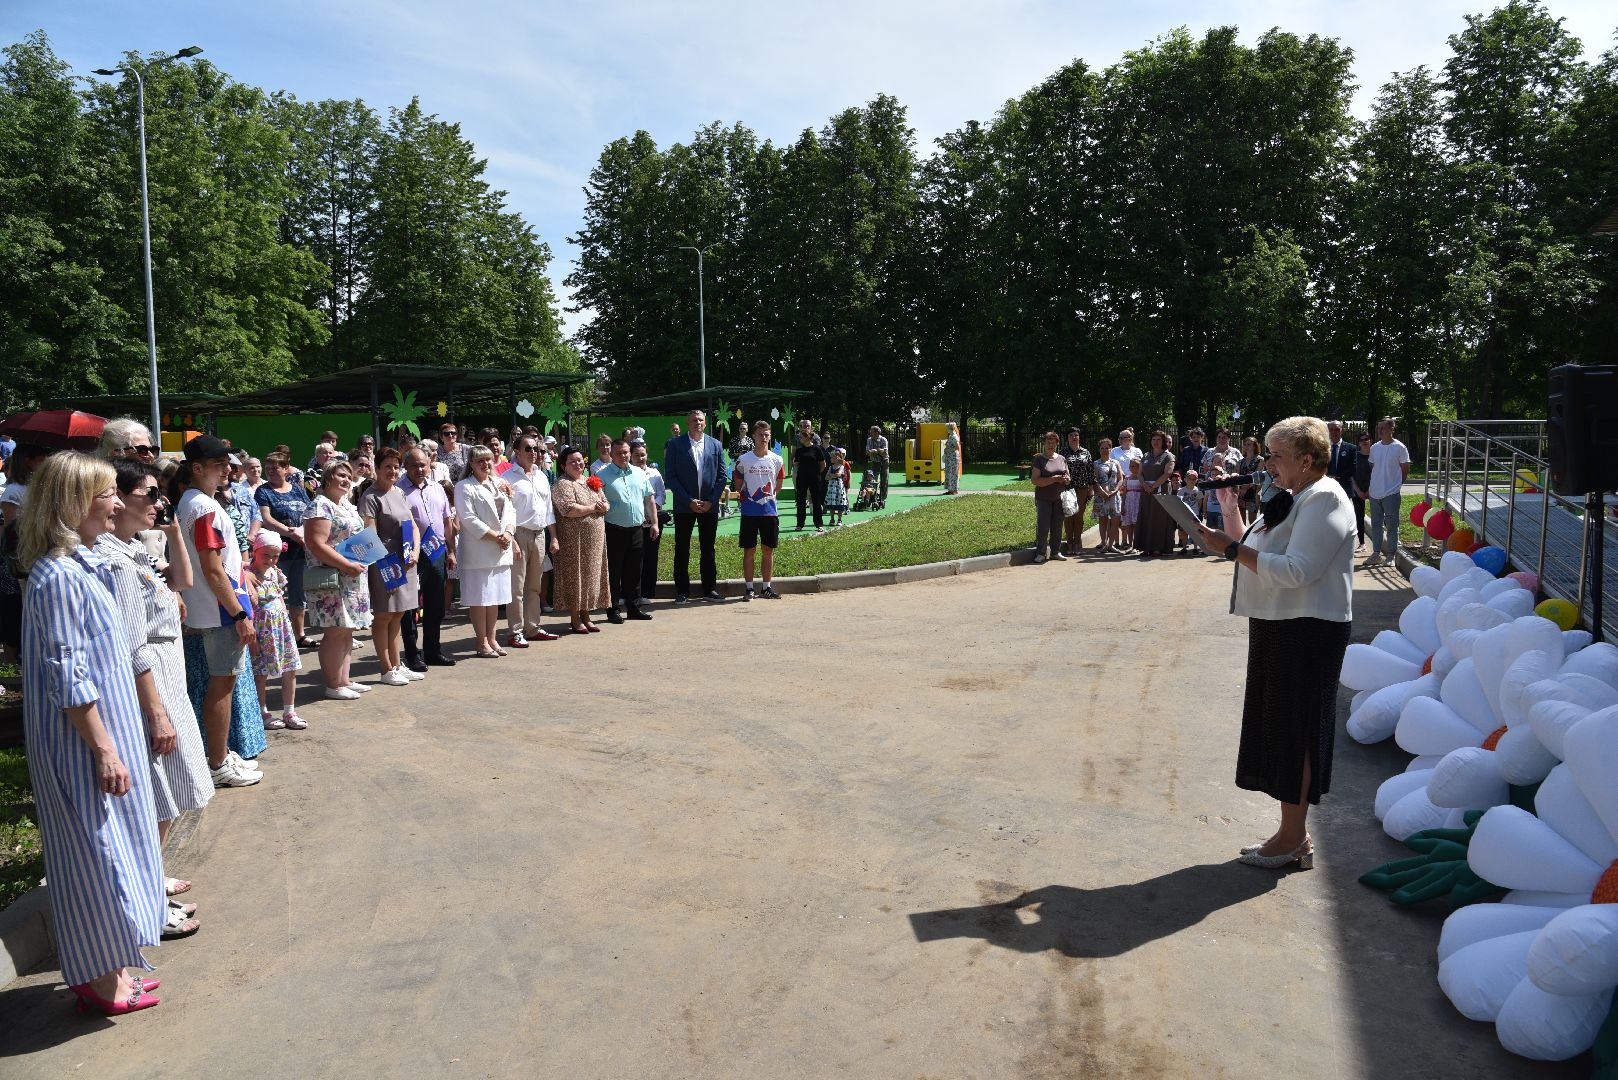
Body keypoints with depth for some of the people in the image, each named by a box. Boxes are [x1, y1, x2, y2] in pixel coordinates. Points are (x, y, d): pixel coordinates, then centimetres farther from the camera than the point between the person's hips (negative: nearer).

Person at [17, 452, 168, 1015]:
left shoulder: (84, 563, 9)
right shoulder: (58, 577, -20)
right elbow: (68, 679, -22)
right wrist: (105, 751, -20)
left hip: (108, 731, 9)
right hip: (83, 744, -9)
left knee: (110, 850, 17)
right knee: (95, 854, 2)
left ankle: (104, 969, 29)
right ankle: (100, 981, 16)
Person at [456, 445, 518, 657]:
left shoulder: (499, 484, 15)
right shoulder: (464, 487, -6)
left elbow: (510, 510, 11)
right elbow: (469, 519, -13)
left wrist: (508, 533, -8)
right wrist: (495, 537, -15)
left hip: (501, 550, 6)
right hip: (478, 550, -6)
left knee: (495, 597, 12)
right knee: (479, 598, -2)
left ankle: (491, 639, 21)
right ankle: (482, 642, 6)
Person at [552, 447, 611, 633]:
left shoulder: (591, 482, 16)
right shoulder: (563, 484, -8)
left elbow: (606, 504, 15)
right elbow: (569, 510, -21)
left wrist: (601, 506, -8)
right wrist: (592, 508, -9)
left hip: (595, 539, 7)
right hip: (574, 539, -7)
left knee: (591, 576, 9)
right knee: (575, 577, -1)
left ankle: (586, 617, 19)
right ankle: (575, 619, 8)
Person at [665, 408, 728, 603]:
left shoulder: (716, 445, 6)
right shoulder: (675, 444, -1)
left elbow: (722, 476, 5)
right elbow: (671, 476, -5)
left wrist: (711, 501, -6)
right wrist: (689, 500, -12)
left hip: (709, 506, 2)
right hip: (684, 506, -2)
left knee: (708, 550, 8)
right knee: (682, 550, 3)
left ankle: (710, 589, 15)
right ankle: (682, 591, 11)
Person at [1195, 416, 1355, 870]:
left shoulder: (1324, 500, -15)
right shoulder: (1292, 497, 16)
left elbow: (1295, 571, -24)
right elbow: (1262, 557, 19)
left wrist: (1233, 548, -21)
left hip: (1307, 631, -10)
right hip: (1279, 627, 10)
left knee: (1295, 731, -2)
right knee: (1280, 729, 13)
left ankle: (1293, 838, 10)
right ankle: (1294, 834, 24)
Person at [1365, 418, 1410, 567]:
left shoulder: (1399, 447, -7)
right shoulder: (1374, 448, 8)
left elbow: (1405, 470, 0)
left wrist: (1396, 484, 2)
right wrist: (1370, 487, 10)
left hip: (1391, 493, -5)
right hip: (1374, 493, 5)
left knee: (1391, 526, 1)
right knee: (1376, 525, 10)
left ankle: (1391, 555, 8)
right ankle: (1376, 553, 18)